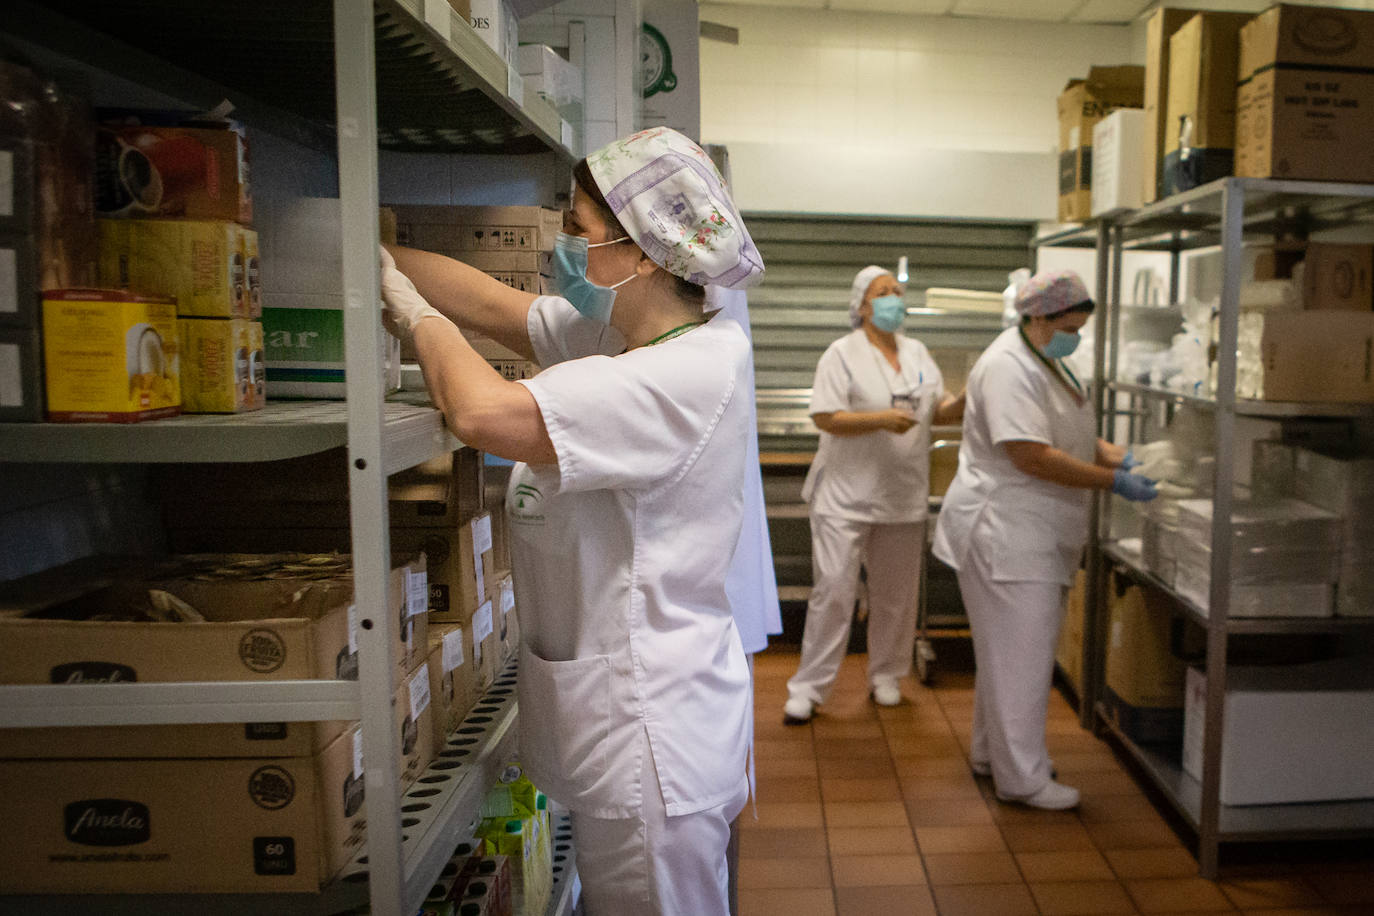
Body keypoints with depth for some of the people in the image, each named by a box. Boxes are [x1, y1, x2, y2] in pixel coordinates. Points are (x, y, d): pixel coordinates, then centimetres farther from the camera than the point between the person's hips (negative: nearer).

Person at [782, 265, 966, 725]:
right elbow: (826, 418, -13)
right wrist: (882, 419, -25)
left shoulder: (917, 353, 12)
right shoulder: (842, 354, -5)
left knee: (895, 593, 13)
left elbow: (939, 410, 13)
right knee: (833, 589, -6)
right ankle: (808, 687, 5)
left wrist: (966, 401, -8)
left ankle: (885, 675, 31)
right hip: (847, 495, -5)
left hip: (904, 495, 5)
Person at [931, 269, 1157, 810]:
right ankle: (1021, 778, 8)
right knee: (1020, 654, -3)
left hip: (1035, 536, 11)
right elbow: (1031, 455, -25)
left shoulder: (1046, 363, 16)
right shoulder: (1007, 368, -19)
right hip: (1003, 533, -11)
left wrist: (1114, 455, 2)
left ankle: (991, 752, 32)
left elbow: (1070, 434, 21)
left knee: (1010, 649, 18)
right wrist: (1111, 481, -21)